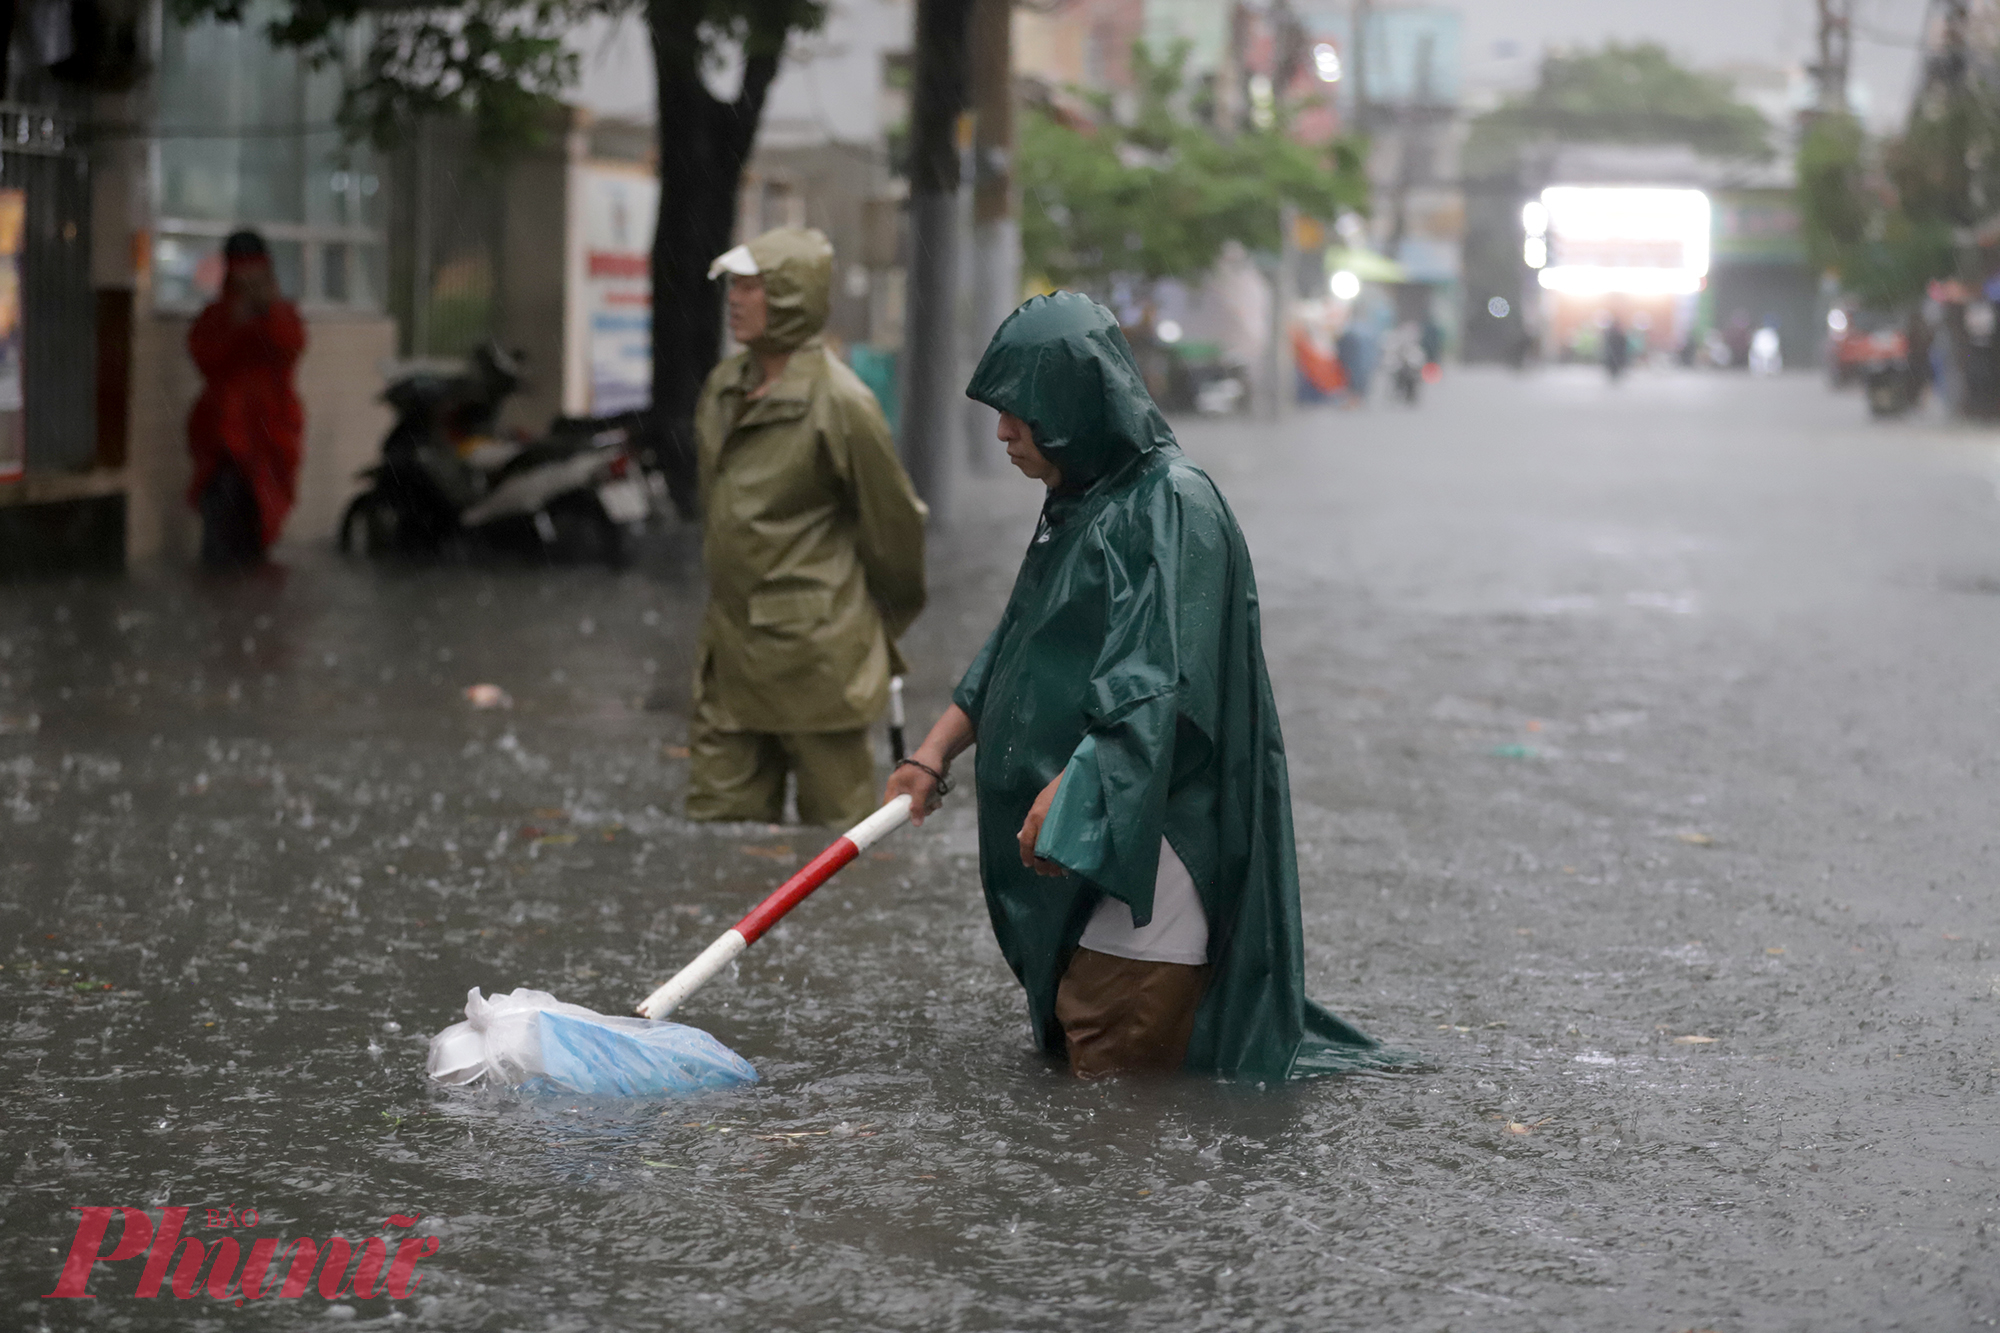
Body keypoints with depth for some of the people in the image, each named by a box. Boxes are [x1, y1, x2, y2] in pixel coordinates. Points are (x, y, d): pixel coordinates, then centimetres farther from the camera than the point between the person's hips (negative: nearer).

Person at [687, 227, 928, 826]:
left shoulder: (838, 403, -15)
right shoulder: (721, 388, 8)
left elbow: (894, 521, -6)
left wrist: (885, 628, 5)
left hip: (815, 655, -7)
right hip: (729, 645, 7)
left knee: (837, 828, 4)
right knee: (719, 817, 8)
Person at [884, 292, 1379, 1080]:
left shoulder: (1173, 506, -15)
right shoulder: (1080, 501, 16)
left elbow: (1156, 678, -25)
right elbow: (1011, 653, 22)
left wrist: (1072, 791, -32)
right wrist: (934, 755, 14)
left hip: (1151, 823, -10)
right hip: (1081, 831, 10)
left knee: (1117, 1065, -11)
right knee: (1071, 1044, 12)